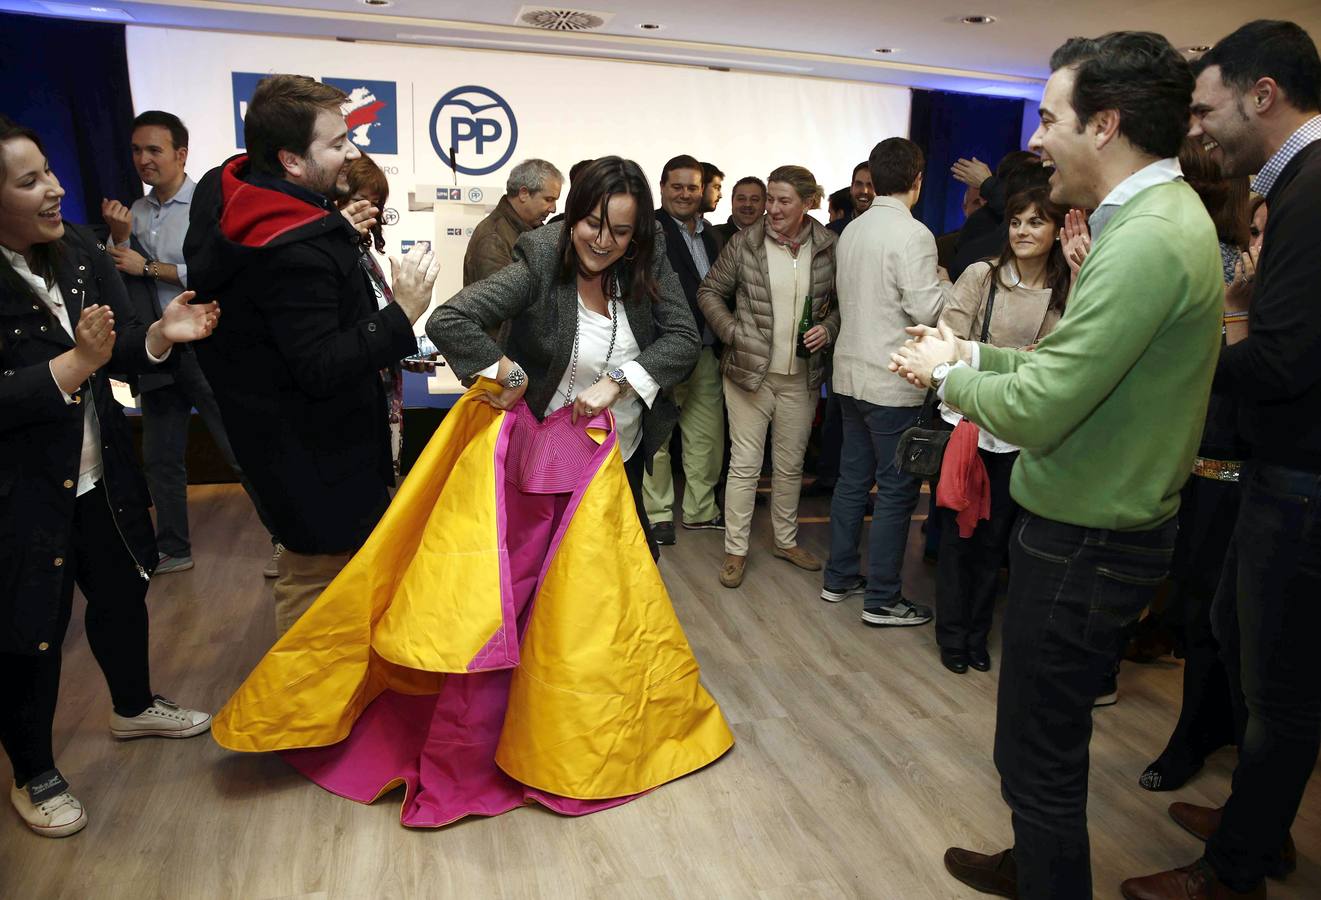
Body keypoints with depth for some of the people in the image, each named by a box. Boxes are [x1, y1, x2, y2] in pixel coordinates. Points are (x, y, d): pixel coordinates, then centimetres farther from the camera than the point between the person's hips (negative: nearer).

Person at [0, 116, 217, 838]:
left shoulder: (80, 252, -3)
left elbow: (126, 353, -1)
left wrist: (160, 335, -21)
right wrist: (76, 363, -31)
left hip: (100, 476, 6)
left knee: (123, 592, 22)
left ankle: (133, 706, 49)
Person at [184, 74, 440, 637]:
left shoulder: (223, 189, 3)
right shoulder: (298, 254, -30)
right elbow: (320, 369, -28)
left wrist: (334, 232, 14)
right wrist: (402, 314, -29)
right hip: (315, 455, -11)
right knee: (319, 569, 4)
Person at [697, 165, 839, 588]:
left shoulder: (828, 247, -1)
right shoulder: (745, 241, -6)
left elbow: (842, 301, 11)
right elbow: (710, 291, 2)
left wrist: (828, 328, -8)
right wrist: (735, 334, -9)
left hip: (801, 377, 2)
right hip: (750, 370, -2)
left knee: (791, 464, 15)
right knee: (745, 464, 2)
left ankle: (786, 540, 33)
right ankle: (735, 550, 15)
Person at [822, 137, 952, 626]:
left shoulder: (851, 231, 9)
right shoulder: (913, 234, -15)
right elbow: (927, 310, -19)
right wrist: (948, 284, 0)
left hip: (851, 374, 8)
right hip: (893, 383, -8)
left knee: (852, 478, 16)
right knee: (897, 490, 1)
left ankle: (839, 577, 26)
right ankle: (882, 599, 9)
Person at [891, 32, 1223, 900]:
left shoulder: (1148, 239, -24)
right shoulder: (1165, 213, 9)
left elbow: (1036, 410, -26)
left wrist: (947, 372, -9)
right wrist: (971, 354, 5)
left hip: (1086, 544, -10)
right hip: (1109, 525, 10)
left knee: (1039, 753, 7)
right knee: (1049, 738, 26)